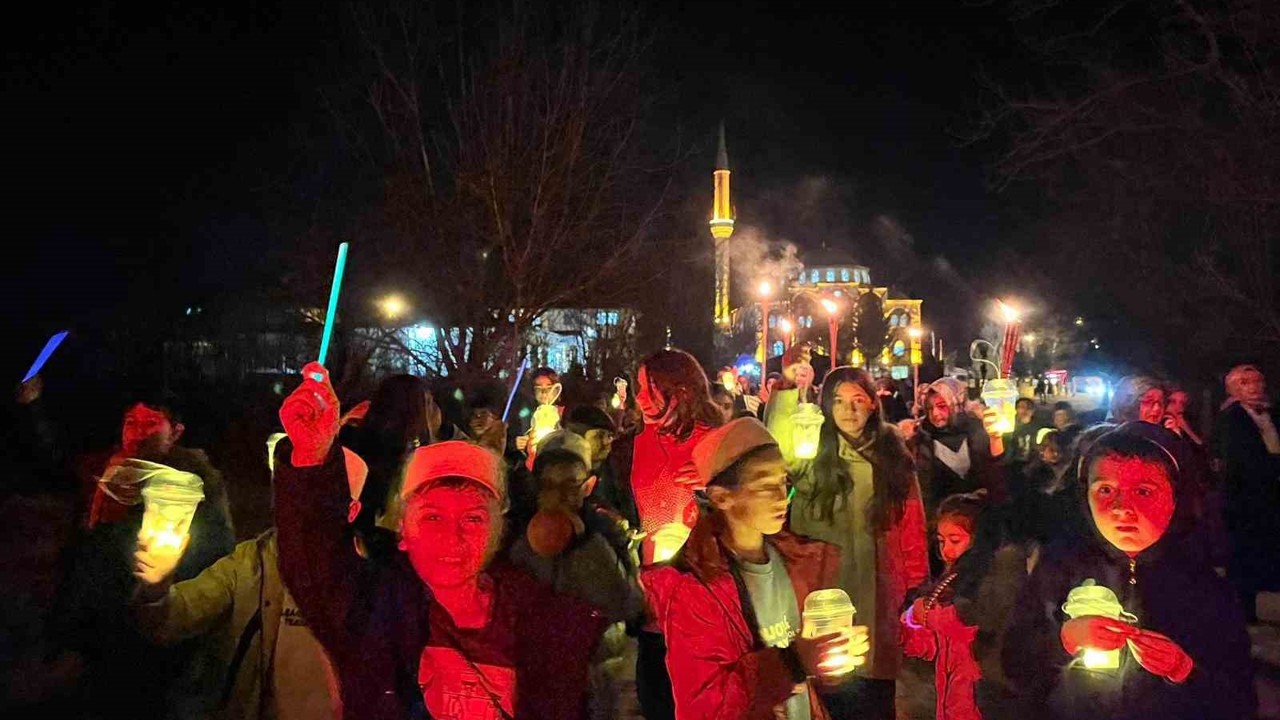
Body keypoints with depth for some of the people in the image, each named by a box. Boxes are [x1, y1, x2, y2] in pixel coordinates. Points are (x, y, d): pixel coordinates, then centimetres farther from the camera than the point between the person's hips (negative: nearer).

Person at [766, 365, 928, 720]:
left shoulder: (893, 456, 5)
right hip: (826, 592, -2)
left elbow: (912, 526, 6)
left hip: (880, 592, 2)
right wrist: (787, 389, -30)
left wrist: (917, 589, 3)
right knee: (833, 691, 6)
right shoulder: (812, 454, -2)